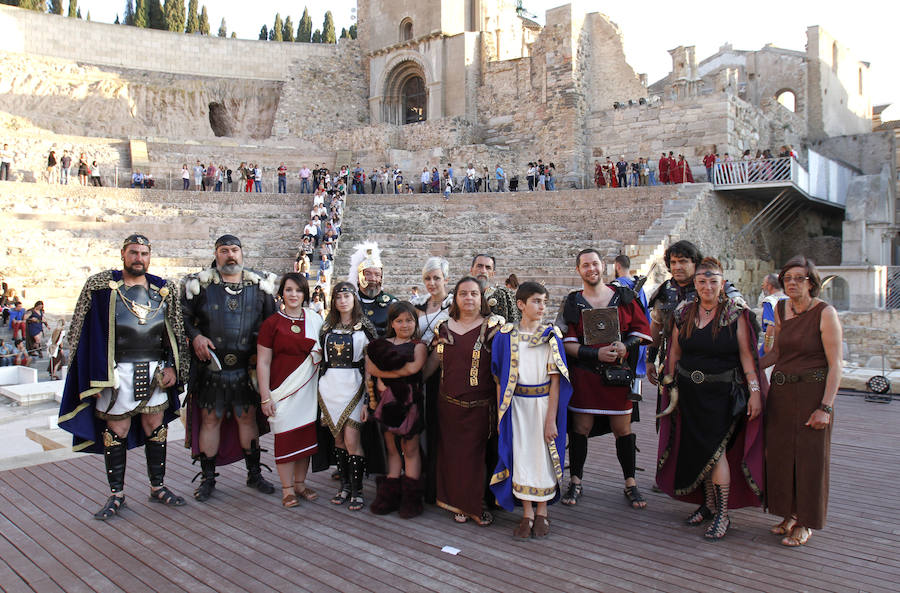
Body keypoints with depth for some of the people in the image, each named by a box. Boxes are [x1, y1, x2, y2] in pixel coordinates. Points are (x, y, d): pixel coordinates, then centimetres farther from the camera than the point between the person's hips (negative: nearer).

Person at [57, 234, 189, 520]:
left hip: (155, 373, 3)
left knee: (156, 430, 9)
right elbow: (82, 332, 0)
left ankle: (158, 487, 22)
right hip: (116, 374, -2)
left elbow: (175, 332, 12)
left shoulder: (164, 290, 8)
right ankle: (116, 495, 16)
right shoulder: (100, 287, 0)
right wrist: (94, 375, -6)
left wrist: (173, 366, 2)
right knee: (116, 432, 3)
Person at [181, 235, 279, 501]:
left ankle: (254, 474, 23)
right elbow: (183, 317, 6)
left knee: (248, 418, 9)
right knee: (210, 418, 4)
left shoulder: (259, 285, 6)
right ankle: (207, 477, 17)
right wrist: (195, 336, -11)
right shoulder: (200, 284, 0)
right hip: (210, 366, -1)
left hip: (246, 367, 1)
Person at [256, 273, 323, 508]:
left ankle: (300, 483, 21)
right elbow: (263, 362, -2)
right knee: (286, 435, -2)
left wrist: (318, 354, 2)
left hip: (308, 388, 4)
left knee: (306, 434, 6)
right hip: (283, 388, -3)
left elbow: (324, 350, 24)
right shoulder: (271, 323, -1)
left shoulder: (315, 319, 10)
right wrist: (265, 396, -7)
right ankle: (287, 489, 9)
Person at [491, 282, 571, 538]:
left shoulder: (551, 335, -3)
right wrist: (500, 413, 0)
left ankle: (541, 512, 22)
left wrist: (551, 418, -12)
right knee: (521, 455, 5)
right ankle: (527, 514, 18)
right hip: (516, 404, 1)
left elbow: (555, 380, -7)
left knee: (543, 454, 6)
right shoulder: (505, 336, 0)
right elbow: (501, 379, 3)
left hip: (544, 402, -1)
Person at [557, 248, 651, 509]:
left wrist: (625, 345, -13)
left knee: (623, 429, 6)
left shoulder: (624, 296, 5)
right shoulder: (572, 303, 3)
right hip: (584, 374, 0)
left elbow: (641, 329, 7)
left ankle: (630, 483, 21)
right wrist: (596, 354, -16)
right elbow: (566, 343, -3)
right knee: (580, 428, 3)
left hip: (619, 373, 1)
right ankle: (575, 482, 19)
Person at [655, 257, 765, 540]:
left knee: (715, 446, -10)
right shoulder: (684, 313, 5)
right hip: (690, 391, 4)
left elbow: (747, 354, -8)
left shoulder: (736, 313, -6)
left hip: (722, 392, -4)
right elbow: (675, 352, 11)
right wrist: (671, 386, 12)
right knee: (699, 448, 10)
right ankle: (708, 503, 25)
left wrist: (755, 390, -13)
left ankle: (723, 514, 1)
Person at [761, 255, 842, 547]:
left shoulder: (825, 313, -11)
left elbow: (835, 365, -13)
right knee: (780, 453, 10)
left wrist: (825, 407, -18)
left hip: (813, 391, -6)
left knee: (809, 455, 2)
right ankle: (789, 514, 27)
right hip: (780, 390, 6)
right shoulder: (781, 309, 6)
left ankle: (806, 523, 17)